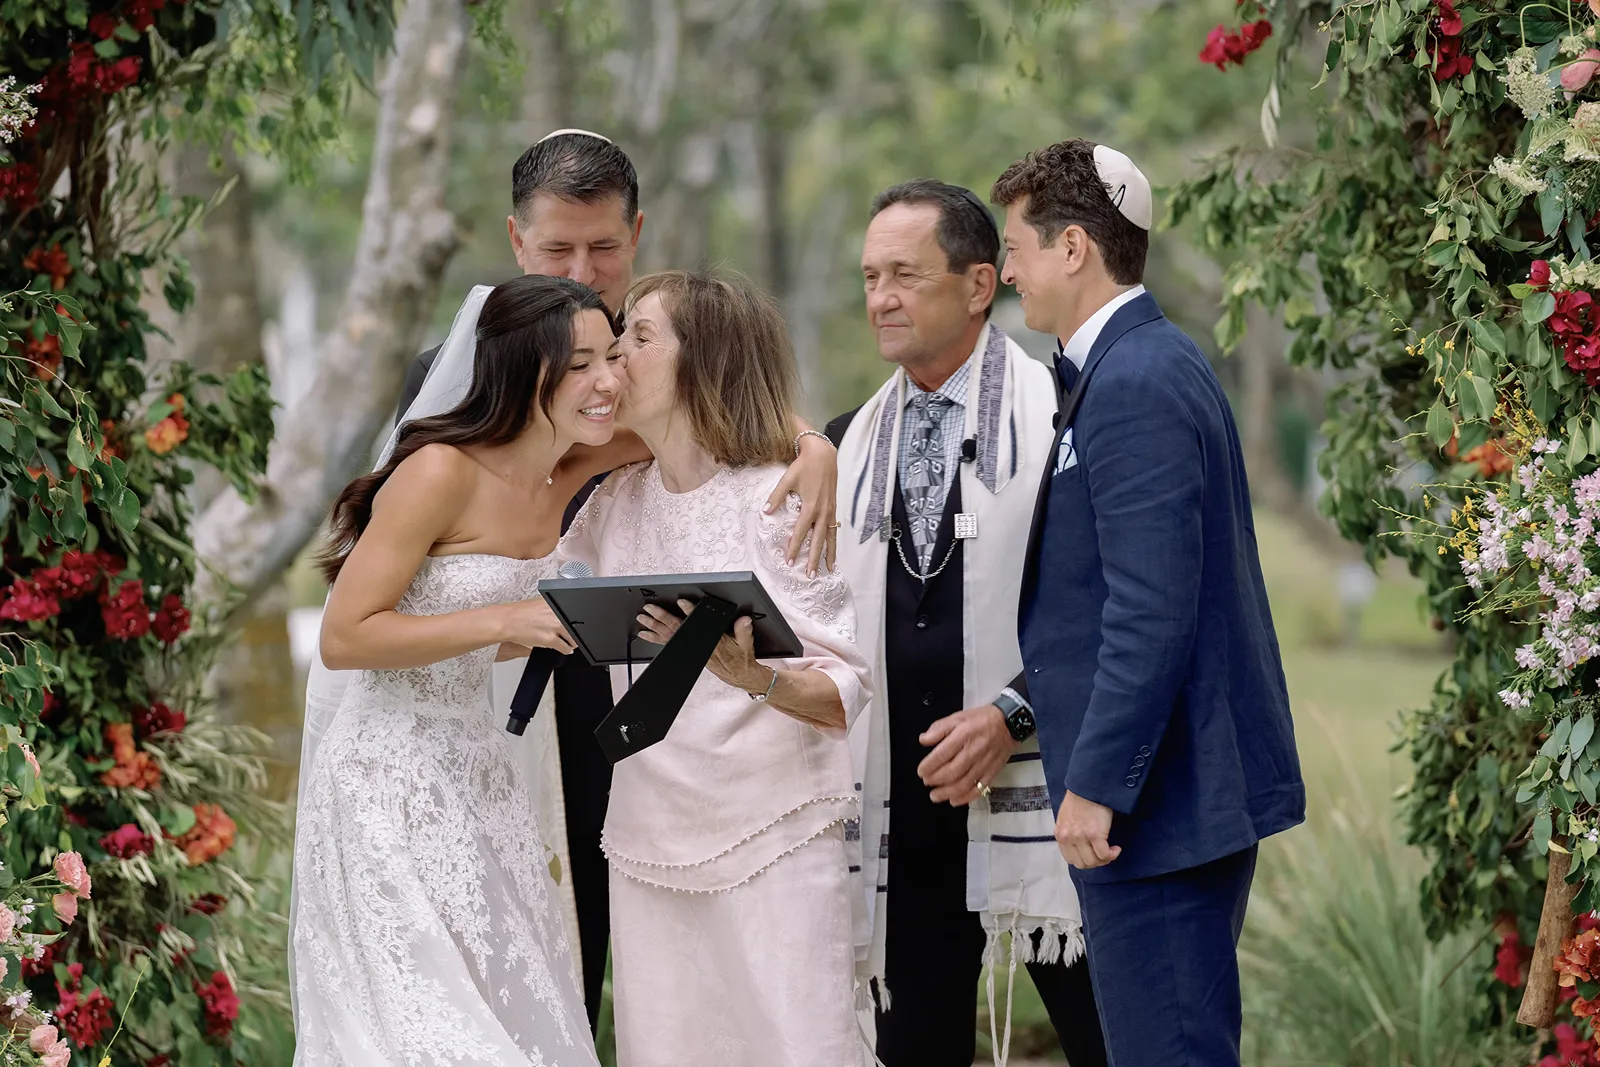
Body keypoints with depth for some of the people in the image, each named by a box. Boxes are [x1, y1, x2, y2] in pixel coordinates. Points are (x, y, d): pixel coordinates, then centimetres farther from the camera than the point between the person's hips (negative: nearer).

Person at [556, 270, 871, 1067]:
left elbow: (844, 692, -12)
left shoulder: (782, 500, -8)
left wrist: (751, 676, -30)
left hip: (772, 834, -5)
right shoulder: (615, 501, 9)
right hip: (649, 836, 5)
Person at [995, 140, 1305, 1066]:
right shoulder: (1153, 362, 15)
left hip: (1157, 793, -11)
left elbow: (1152, 610, -23)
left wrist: (1096, 785, -21)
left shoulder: (1135, 387, -18)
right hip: (1204, 780, 11)